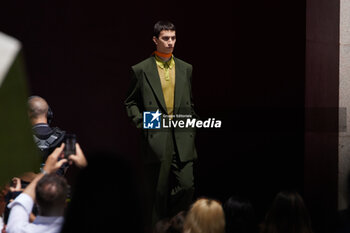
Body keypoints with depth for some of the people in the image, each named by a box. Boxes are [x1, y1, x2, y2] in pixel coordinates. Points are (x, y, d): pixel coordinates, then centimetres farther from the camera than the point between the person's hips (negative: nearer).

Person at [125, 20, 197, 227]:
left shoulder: (186, 69, 13)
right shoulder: (141, 70, 2)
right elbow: (130, 102, 8)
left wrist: (192, 130, 10)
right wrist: (141, 123, -5)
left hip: (182, 138, 3)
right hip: (156, 138, -3)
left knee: (187, 185, -6)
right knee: (158, 192, 1)